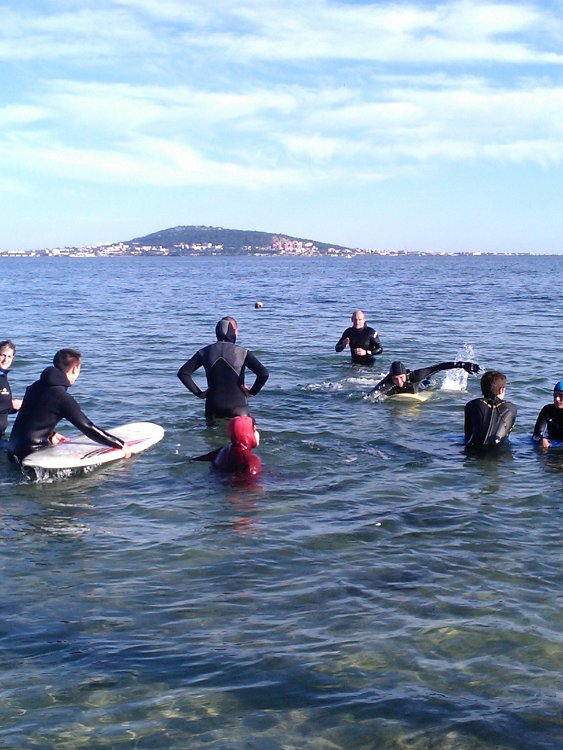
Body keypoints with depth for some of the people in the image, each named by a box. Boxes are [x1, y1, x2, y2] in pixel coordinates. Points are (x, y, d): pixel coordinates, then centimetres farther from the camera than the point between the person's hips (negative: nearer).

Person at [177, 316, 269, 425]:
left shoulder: (205, 352, 2)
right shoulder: (242, 352, -6)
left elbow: (182, 373, 0)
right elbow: (264, 373, -15)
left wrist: (199, 393, 5)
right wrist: (252, 392, -2)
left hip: (213, 406, 3)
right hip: (237, 406, -2)